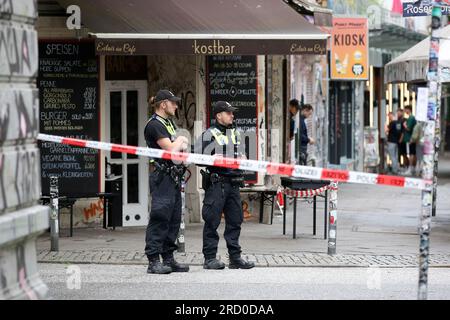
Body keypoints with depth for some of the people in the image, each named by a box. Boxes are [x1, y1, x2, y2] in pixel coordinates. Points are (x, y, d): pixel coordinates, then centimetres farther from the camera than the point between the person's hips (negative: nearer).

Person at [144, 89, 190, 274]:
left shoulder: (169, 123, 21)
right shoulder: (155, 124, -9)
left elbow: (183, 148, 21)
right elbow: (170, 149, -17)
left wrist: (180, 146, -2)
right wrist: (181, 140, 3)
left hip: (174, 177, 10)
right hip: (162, 177, -10)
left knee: (174, 220, 9)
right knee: (160, 218, -11)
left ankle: (168, 259, 15)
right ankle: (153, 261, -10)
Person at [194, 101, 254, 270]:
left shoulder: (235, 133, 18)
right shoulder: (209, 134, -4)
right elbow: (198, 157, -8)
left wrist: (241, 158, 9)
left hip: (233, 182, 7)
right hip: (216, 183, -7)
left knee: (235, 220, 8)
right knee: (212, 221, -3)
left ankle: (235, 257, 14)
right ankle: (210, 258, 2)